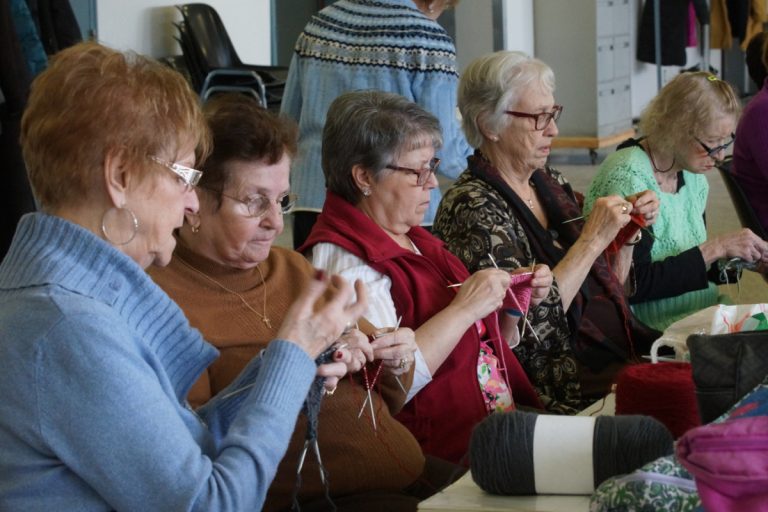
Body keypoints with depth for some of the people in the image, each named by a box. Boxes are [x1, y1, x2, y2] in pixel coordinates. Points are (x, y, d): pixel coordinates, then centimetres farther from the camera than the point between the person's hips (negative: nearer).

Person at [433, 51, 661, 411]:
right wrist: (593, 240, -18)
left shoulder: (550, 183, 13)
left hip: (626, 354, 8)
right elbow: (527, 329, -20)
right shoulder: (471, 207, -11)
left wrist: (625, 237, 5)